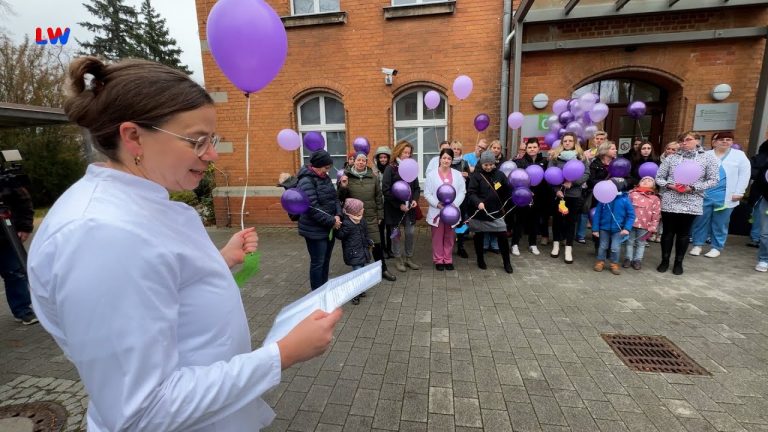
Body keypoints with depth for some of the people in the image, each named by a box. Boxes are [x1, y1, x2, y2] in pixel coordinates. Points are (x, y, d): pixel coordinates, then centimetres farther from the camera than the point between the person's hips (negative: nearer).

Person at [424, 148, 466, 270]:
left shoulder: (457, 174, 5)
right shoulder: (432, 174, -3)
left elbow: (462, 192, 1)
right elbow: (427, 193, -5)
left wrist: (454, 204, -14)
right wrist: (437, 204, -17)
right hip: (437, 211, -2)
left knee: (449, 237, 12)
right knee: (437, 237, 7)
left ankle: (448, 260, 25)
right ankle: (438, 260, 20)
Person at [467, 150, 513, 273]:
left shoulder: (499, 174, 2)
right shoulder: (476, 176, -9)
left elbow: (507, 190, 8)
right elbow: (471, 193, -18)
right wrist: (478, 202, -35)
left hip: (496, 212, 2)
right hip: (480, 213, -2)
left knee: (503, 236, 1)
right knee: (479, 237, 11)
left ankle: (507, 262, 19)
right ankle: (480, 260, 31)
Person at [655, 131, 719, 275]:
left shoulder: (708, 157, 2)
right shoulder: (671, 157, 2)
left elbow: (713, 180, 0)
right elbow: (658, 177, 4)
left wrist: (693, 188, -14)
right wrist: (669, 185, -14)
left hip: (691, 203, 0)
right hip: (669, 202, 0)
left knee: (684, 233, 9)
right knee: (668, 232, 7)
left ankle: (679, 262, 22)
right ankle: (665, 260, 20)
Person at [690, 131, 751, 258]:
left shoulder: (739, 155, 6)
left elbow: (744, 174, 3)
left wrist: (739, 192, -4)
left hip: (725, 197, 0)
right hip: (704, 195, 0)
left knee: (720, 224, 7)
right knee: (700, 221, 4)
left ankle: (716, 247, 18)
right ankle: (697, 245, 15)